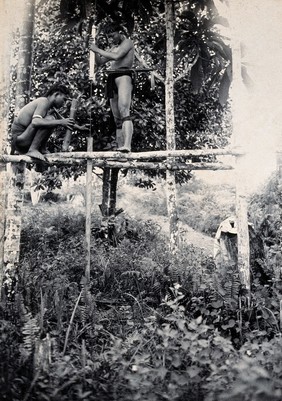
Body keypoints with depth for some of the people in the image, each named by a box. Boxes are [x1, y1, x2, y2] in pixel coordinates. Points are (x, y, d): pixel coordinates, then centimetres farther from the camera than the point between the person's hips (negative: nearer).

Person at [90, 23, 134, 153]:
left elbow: (116, 56, -11)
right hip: (112, 79, 8)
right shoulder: (114, 48, 29)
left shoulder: (127, 42, 7)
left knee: (124, 111, -27)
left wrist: (97, 49, -3)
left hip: (124, 76, -8)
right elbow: (99, 62, 29)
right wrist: (95, 51, 11)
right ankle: (120, 148, -1)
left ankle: (127, 145, -41)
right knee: (117, 118, 1)